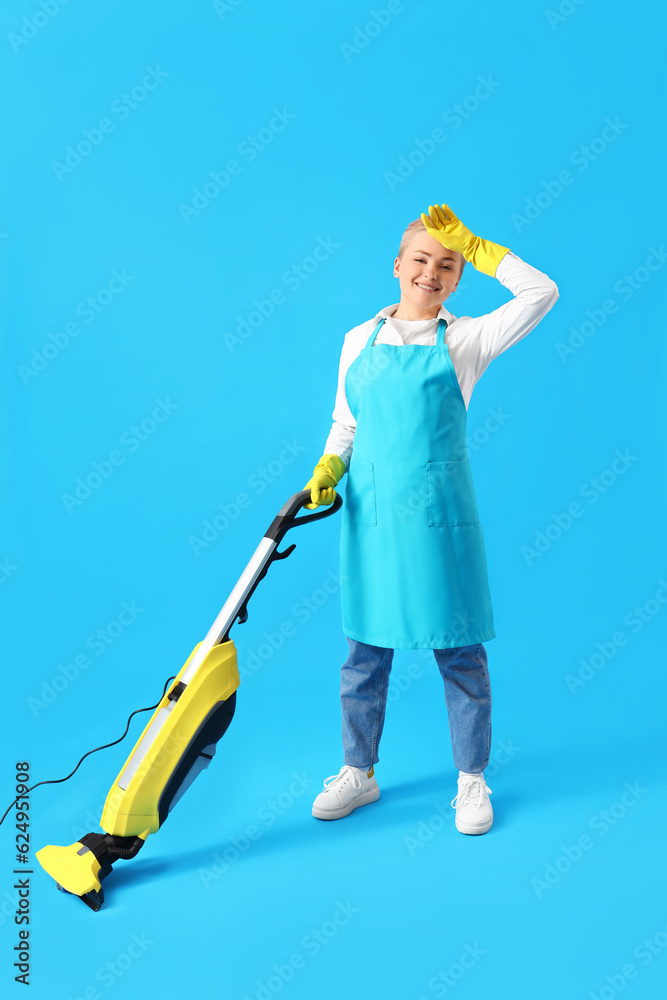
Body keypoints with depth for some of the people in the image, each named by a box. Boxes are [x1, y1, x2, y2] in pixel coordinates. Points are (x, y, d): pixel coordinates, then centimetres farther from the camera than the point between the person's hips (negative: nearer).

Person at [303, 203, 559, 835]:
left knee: (459, 653, 6)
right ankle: (358, 773, 29)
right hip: (369, 515, 3)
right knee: (365, 652, 11)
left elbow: (541, 292, -7)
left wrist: (472, 246, -2)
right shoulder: (360, 340, 11)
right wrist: (327, 470, -3)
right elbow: (344, 424, 15)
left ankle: (471, 781, 25)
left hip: (438, 516, -2)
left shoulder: (466, 340, 3)